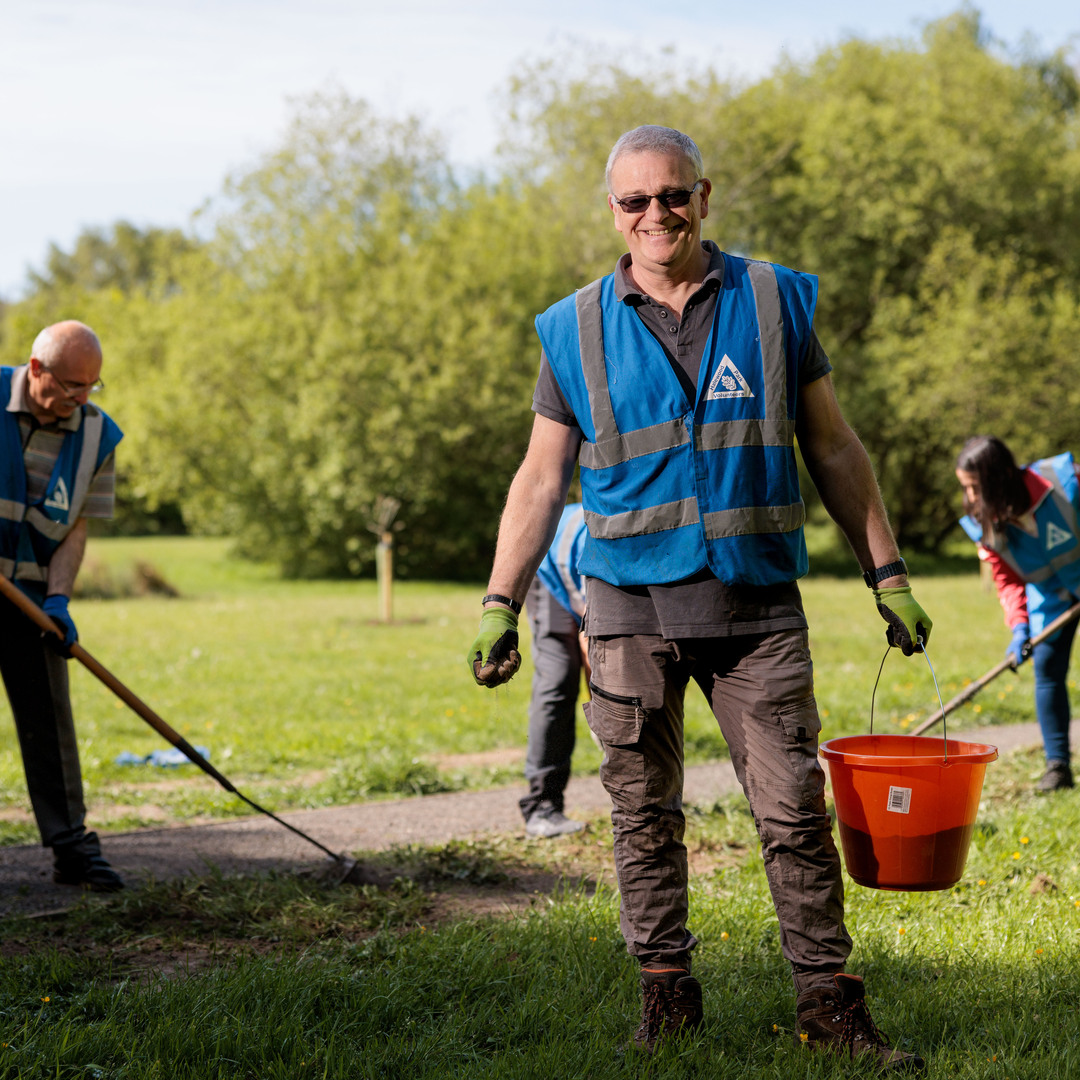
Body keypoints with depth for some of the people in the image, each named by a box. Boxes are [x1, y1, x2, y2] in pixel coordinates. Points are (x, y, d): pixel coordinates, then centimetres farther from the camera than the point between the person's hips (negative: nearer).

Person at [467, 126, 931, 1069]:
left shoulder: (774, 301, 6)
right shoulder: (576, 330, 5)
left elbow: (833, 449, 10)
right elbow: (542, 479, 8)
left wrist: (887, 573, 7)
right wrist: (500, 605, 1)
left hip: (757, 603, 0)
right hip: (631, 607, 0)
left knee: (795, 810, -1)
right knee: (645, 814, 6)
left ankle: (830, 1002, 9)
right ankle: (667, 992, 19)